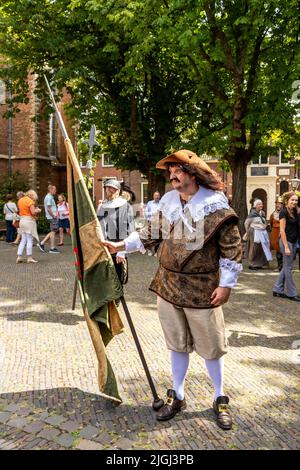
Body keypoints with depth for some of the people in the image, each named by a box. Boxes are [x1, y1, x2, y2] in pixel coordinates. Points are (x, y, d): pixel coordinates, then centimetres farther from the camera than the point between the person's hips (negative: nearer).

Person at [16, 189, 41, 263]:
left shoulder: (20, 200, 12)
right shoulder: (30, 201, -12)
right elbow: (33, 212, -19)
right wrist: (38, 210, 2)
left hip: (22, 220, 7)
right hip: (29, 221, -7)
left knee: (23, 240, 12)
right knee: (30, 240, -1)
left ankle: (19, 257, 7)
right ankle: (29, 258, 1)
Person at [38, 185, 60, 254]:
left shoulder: (50, 197, 19)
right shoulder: (49, 197, -14)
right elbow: (48, 209, -20)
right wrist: (54, 216, -15)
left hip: (53, 217, 10)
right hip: (52, 217, -10)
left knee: (53, 231, 13)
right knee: (53, 231, -4)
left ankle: (42, 243, 13)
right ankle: (52, 248, 2)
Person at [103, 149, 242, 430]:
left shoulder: (215, 204, -10)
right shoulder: (167, 202, 5)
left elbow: (232, 247, -9)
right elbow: (151, 235, 12)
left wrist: (226, 284, -11)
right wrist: (121, 245, 4)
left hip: (203, 290, -4)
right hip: (168, 286, 4)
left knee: (211, 346, 9)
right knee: (177, 344, 17)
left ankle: (220, 400, 30)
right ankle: (177, 396, 33)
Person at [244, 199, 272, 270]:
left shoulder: (262, 213, 10)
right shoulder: (252, 214, -9)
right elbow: (246, 223, -5)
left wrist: (264, 228, 14)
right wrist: (248, 232, -1)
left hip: (263, 233, 6)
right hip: (255, 233, -6)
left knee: (261, 248, 4)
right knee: (254, 249, -4)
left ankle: (259, 264, 14)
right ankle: (252, 265, 5)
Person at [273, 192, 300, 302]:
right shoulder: (284, 212, -12)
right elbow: (282, 230, -15)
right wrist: (286, 247, -18)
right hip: (286, 241, -8)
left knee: (286, 267, 12)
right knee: (288, 267, 0)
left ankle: (277, 290, 20)